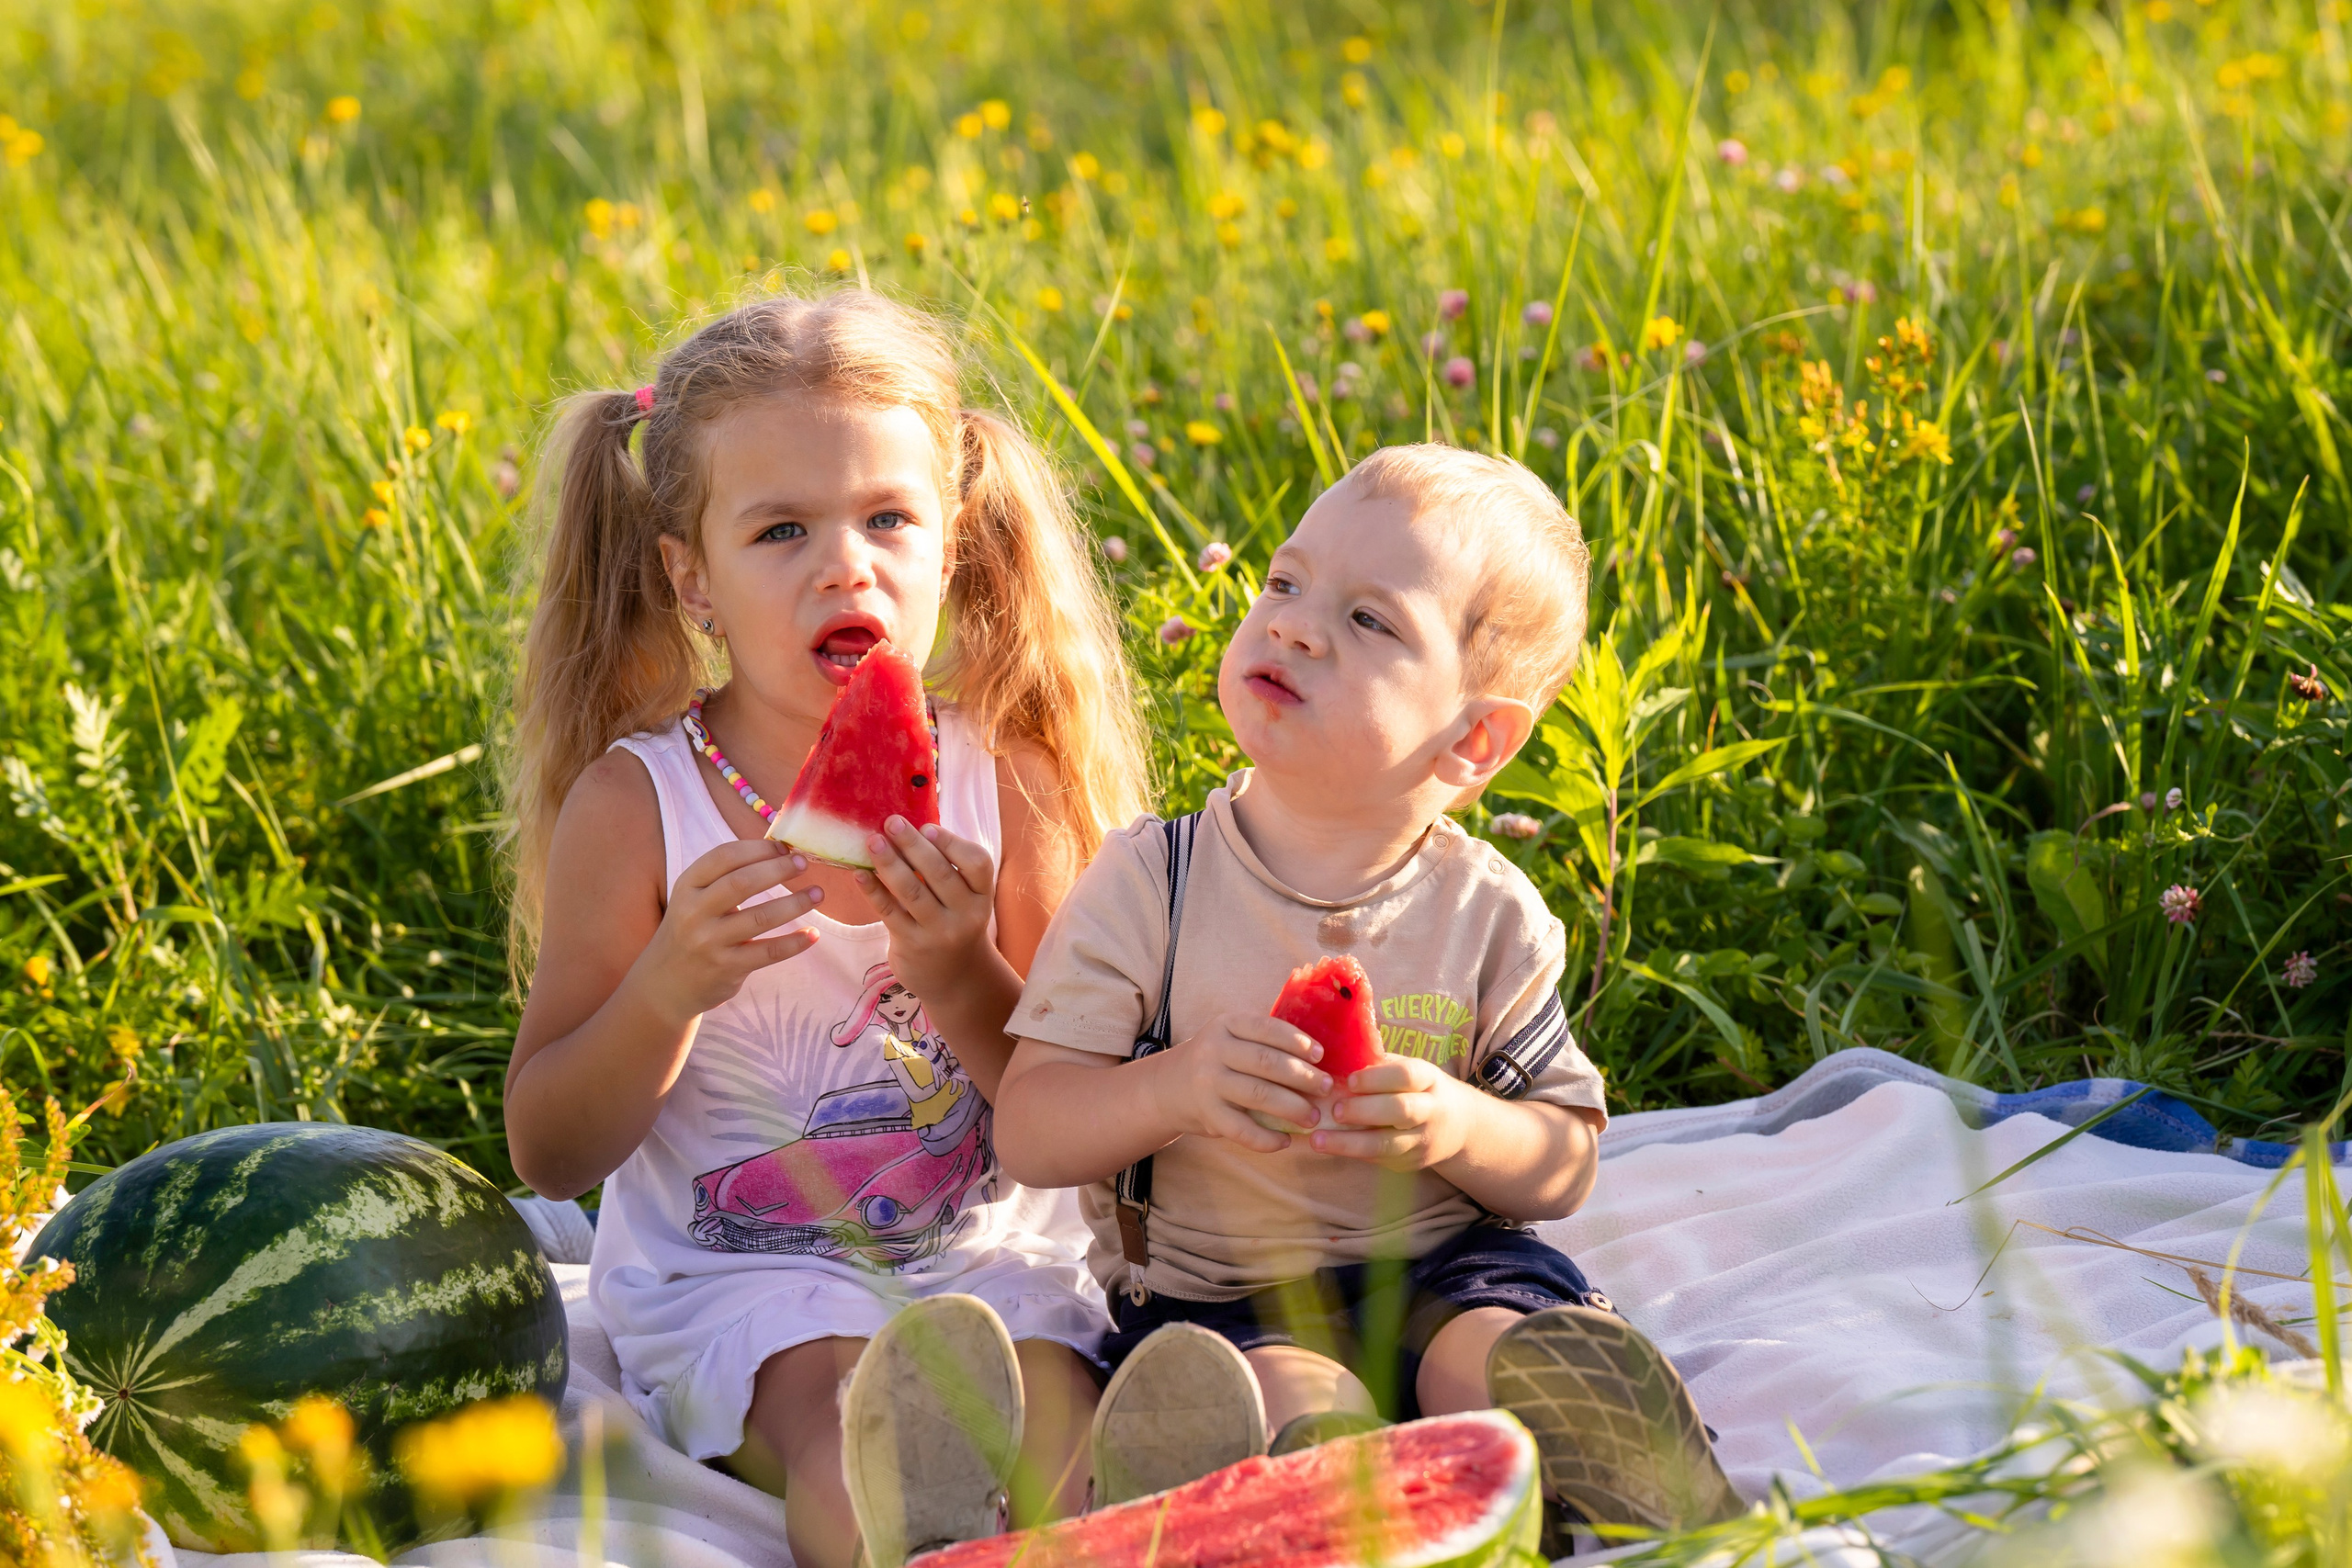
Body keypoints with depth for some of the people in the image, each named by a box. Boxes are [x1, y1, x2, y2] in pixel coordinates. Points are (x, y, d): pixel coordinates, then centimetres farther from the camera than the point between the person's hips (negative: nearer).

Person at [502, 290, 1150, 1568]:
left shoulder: (1003, 783, 0)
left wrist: (962, 980, -17)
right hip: (730, 1277, -2)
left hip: (980, 1255, 3)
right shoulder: (635, 802, -7)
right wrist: (667, 988, -24)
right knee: (837, 1400, -34)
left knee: (1058, 1409, -29)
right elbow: (548, 1156, -5)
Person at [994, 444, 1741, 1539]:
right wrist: (1174, 1088, -25)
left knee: (1525, 1359, -31)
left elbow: (1566, 1166, 5)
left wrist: (1457, 1126, -17)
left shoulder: (1489, 917, 1)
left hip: (1443, 1275, 2)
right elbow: (1026, 1129, -6)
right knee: (1297, 1407, -35)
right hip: (1217, 1300, -2)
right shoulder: (1151, 884, -3)